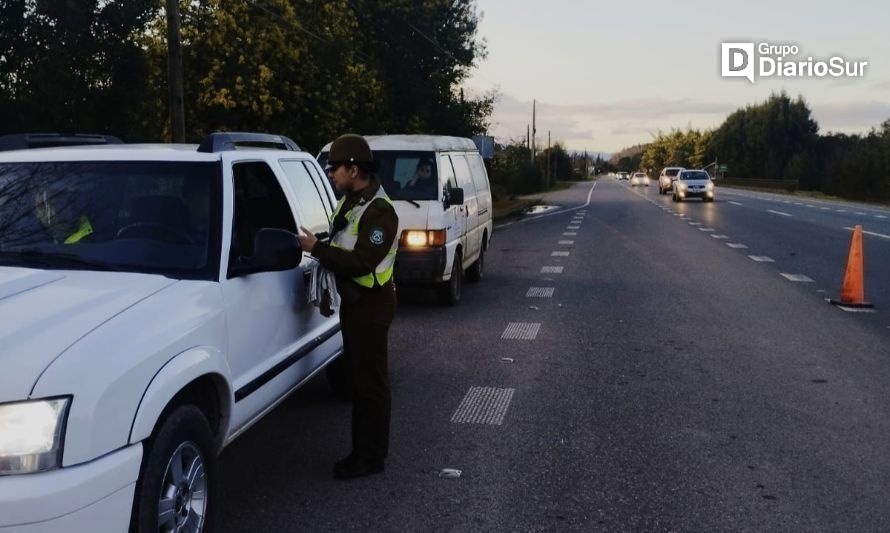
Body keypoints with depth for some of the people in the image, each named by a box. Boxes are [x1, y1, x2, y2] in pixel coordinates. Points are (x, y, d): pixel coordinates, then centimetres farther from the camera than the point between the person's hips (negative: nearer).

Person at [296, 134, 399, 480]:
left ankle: (370, 457, 6)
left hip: (370, 305, -10)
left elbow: (361, 262, -26)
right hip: (354, 301, 10)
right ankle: (363, 450, 27)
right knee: (357, 377, 16)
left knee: (370, 382, -3)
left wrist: (316, 248, -22)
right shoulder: (350, 202, 12)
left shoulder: (378, 211, -19)